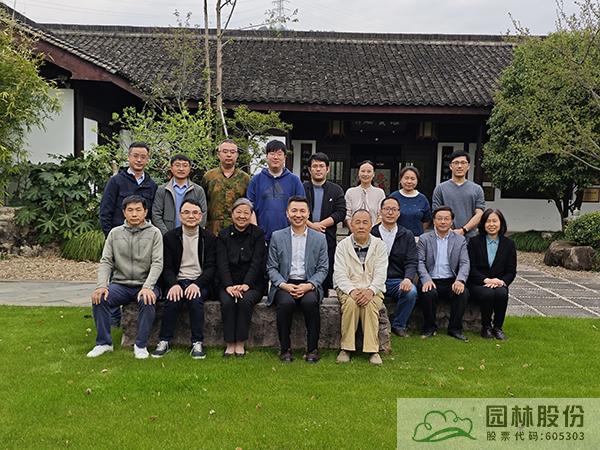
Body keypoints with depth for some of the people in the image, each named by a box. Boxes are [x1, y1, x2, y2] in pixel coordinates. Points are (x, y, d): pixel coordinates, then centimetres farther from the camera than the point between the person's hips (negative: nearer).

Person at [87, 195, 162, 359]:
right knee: (99, 298, -23)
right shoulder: (115, 233, 9)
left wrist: (148, 287, -24)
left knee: (147, 301, -33)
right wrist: (101, 285, -14)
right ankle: (104, 343, -5)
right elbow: (106, 262, 4)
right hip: (120, 284, 3)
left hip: (145, 284, -3)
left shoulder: (154, 233, 0)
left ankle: (141, 345, -14)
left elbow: (157, 263, -9)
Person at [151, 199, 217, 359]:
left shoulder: (209, 238, 5)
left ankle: (197, 343, -21)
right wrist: (173, 284, -18)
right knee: (172, 300, -29)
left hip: (200, 282, -1)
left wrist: (197, 284, -19)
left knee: (195, 299, -31)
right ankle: (164, 341, -14)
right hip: (177, 281, 1)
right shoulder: (170, 237, 7)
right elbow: (167, 267, 2)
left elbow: (211, 267, -2)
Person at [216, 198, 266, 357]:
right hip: (228, 283, 1)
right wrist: (229, 286, -19)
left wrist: (246, 284, -20)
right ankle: (230, 344, -19)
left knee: (245, 301, -31)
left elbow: (256, 263, -6)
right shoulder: (223, 235, 8)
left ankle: (240, 344, -20)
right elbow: (222, 263, -3)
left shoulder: (258, 235, 5)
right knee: (227, 302, -29)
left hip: (251, 284, -1)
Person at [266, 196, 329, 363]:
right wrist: (284, 285, -12)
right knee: (286, 302, -32)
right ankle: (285, 348, -14)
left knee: (310, 302, -32)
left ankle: (312, 349, -15)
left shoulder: (319, 238, 10)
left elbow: (322, 269, 6)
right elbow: (271, 268, 6)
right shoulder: (277, 237, 9)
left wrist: (309, 285, -12)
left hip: (309, 285, 0)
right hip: (284, 285, 0)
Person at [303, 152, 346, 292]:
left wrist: (320, 224, -10)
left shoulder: (336, 190, 12)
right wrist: (311, 225, -14)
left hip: (328, 240, 1)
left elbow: (341, 213, 0)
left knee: (326, 274, 1)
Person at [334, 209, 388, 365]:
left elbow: (380, 274, -4)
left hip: (372, 289, 0)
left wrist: (370, 291, -23)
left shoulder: (379, 245, 5)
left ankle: (373, 350, -23)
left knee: (370, 304, -31)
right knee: (350, 302, -32)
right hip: (348, 288, 0)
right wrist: (352, 291, -24)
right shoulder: (343, 246, 3)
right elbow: (340, 274, -5)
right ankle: (346, 348, -20)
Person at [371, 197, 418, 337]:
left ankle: (399, 325, -3)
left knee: (411, 292, -29)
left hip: (397, 280, 2)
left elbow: (411, 262, 3)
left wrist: (408, 278, -19)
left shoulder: (407, 236, 11)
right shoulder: (370, 234, 7)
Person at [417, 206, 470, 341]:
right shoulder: (424, 239, 8)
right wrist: (426, 279, -20)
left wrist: (460, 280, -19)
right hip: (431, 281, -1)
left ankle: (455, 329, -9)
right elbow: (420, 262, -2)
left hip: (451, 281, 1)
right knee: (428, 293, -32)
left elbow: (464, 263, 2)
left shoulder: (460, 240, 12)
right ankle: (430, 327, -8)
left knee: (463, 293, -28)